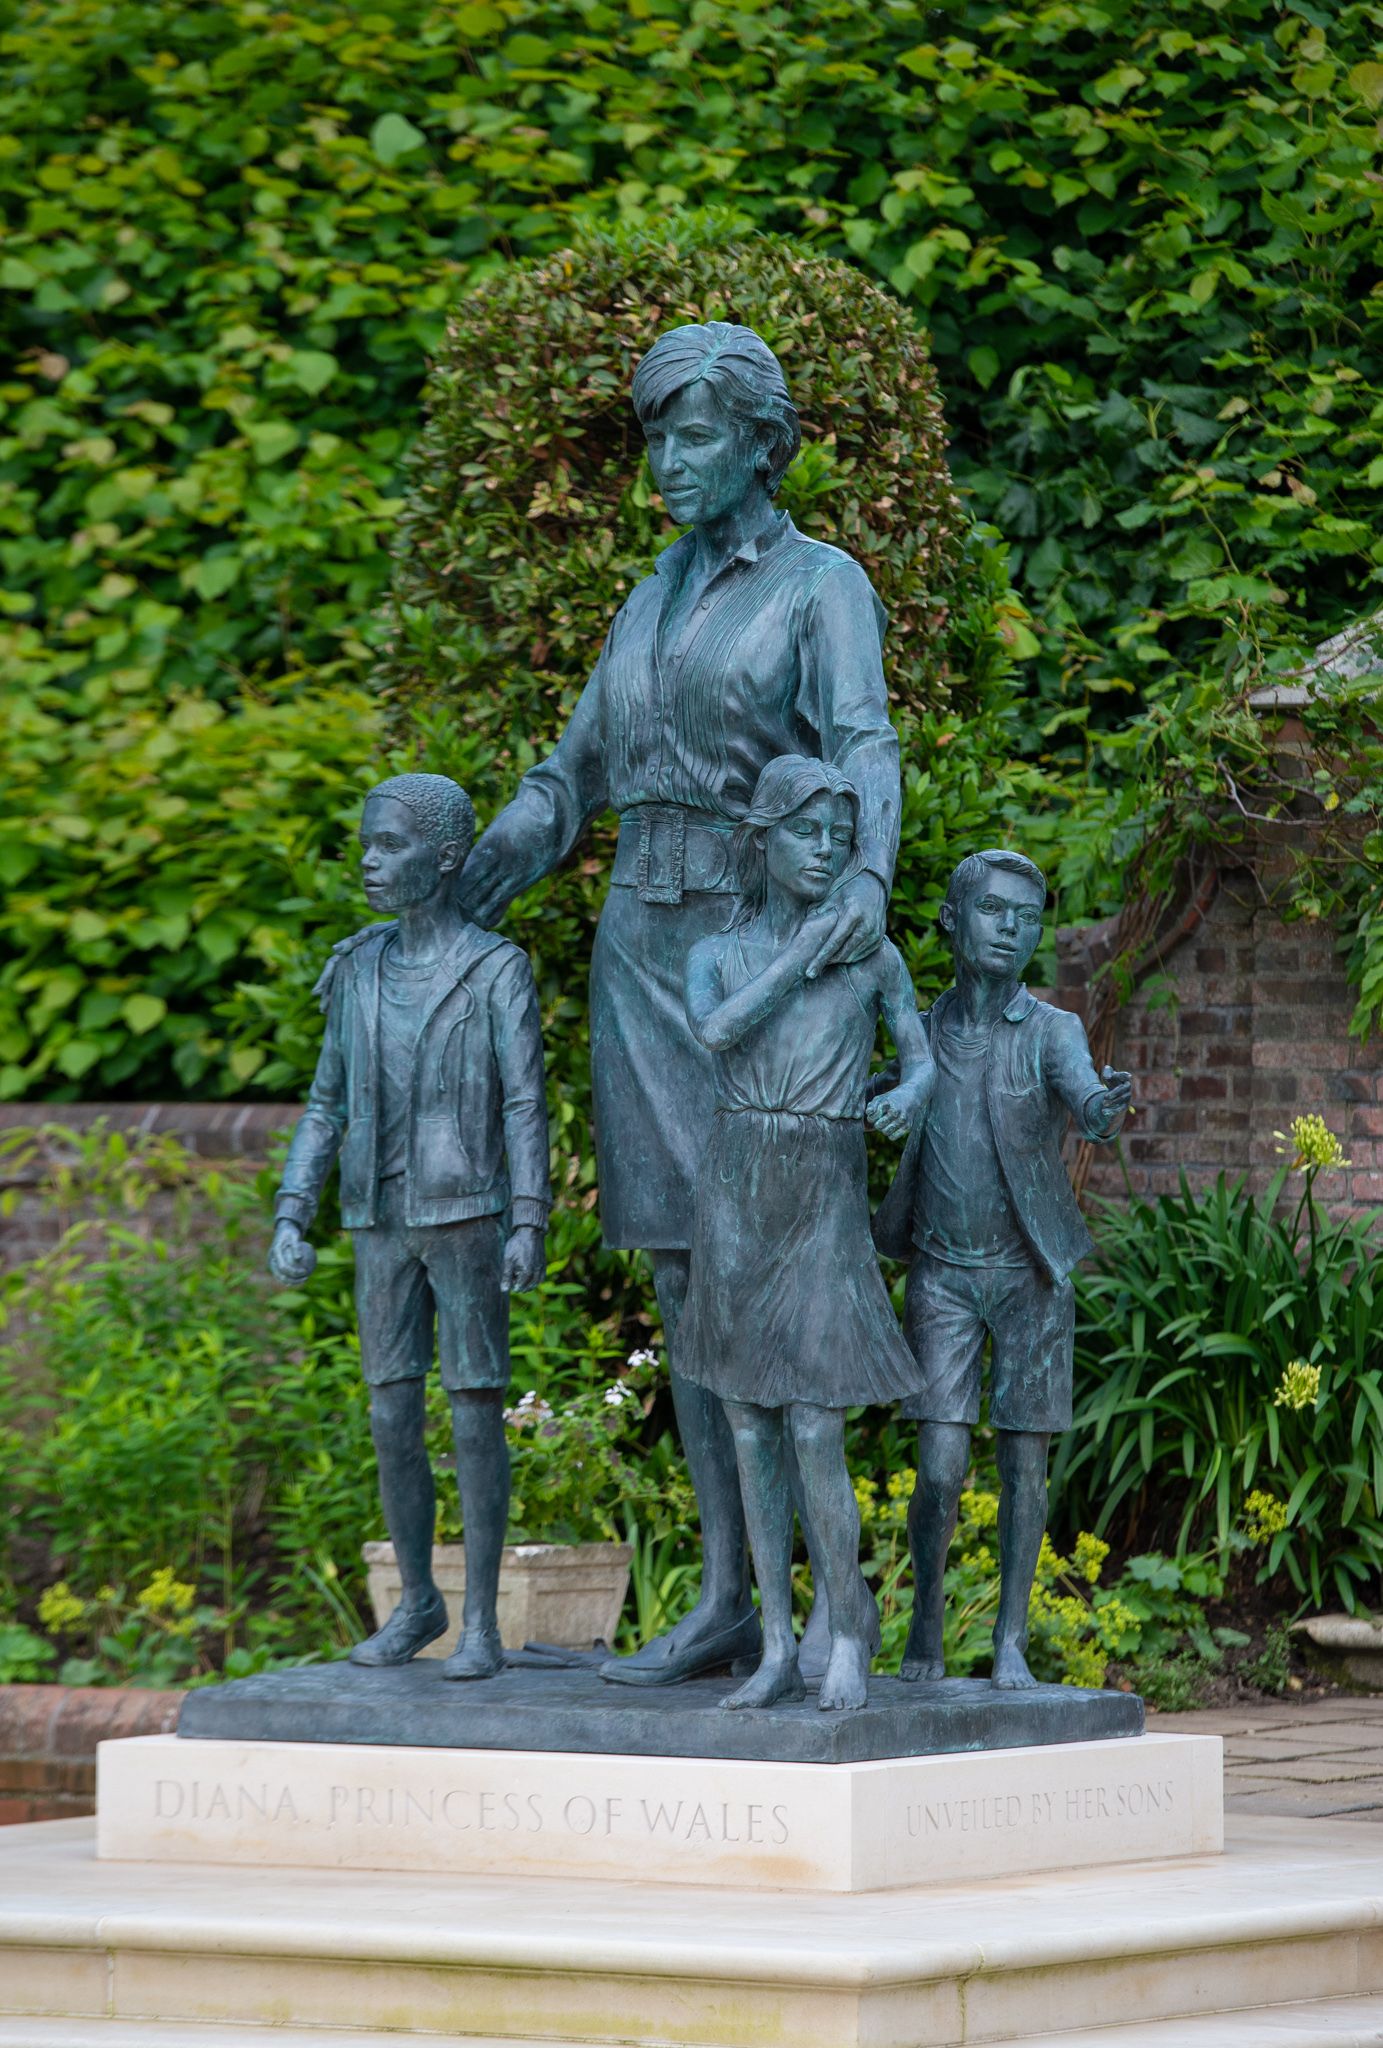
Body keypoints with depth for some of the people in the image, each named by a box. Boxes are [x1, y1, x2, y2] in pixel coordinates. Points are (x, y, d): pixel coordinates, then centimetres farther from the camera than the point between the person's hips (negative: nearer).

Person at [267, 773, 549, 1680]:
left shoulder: (498, 970, -6)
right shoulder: (360, 971, 9)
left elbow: (527, 1106, -10)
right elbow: (328, 1109, 11)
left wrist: (530, 1225, -20)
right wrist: (291, 1220, 2)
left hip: (470, 1220, -5)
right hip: (385, 1226, 5)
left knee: (476, 1412, -4)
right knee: (394, 1417, 5)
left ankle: (483, 1621, 3)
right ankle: (418, 1601, 19)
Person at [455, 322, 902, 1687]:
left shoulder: (825, 586, -3)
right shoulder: (657, 601, 18)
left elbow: (864, 748, -21)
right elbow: (570, 784, 21)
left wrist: (871, 875, -43)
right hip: (645, 942, 7)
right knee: (681, 1268, 3)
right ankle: (725, 1599, 4)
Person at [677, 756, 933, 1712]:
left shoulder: (874, 955, 6)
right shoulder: (716, 955, 6)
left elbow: (926, 1061, 7)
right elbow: (716, 1029, -14)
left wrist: (909, 1096, -15)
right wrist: (801, 953, -11)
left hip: (827, 1206, -2)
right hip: (735, 1200, 2)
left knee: (817, 1434, -10)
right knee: (752, 1428, 2)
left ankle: (849, 1631, 6)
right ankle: (779, 1649, 8)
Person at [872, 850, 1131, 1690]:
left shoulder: (1053, 1032, -9)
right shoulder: (920, 1034, 1)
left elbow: (1083, 1096, -30)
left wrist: (1105, 1109, -54)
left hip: (1030, 1276, -1)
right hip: (942, 1278, 1)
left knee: (1025, 1463, 0)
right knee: (941, 1468, -9)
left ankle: (1012, 1643, 10)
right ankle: (927, 1617, 11)